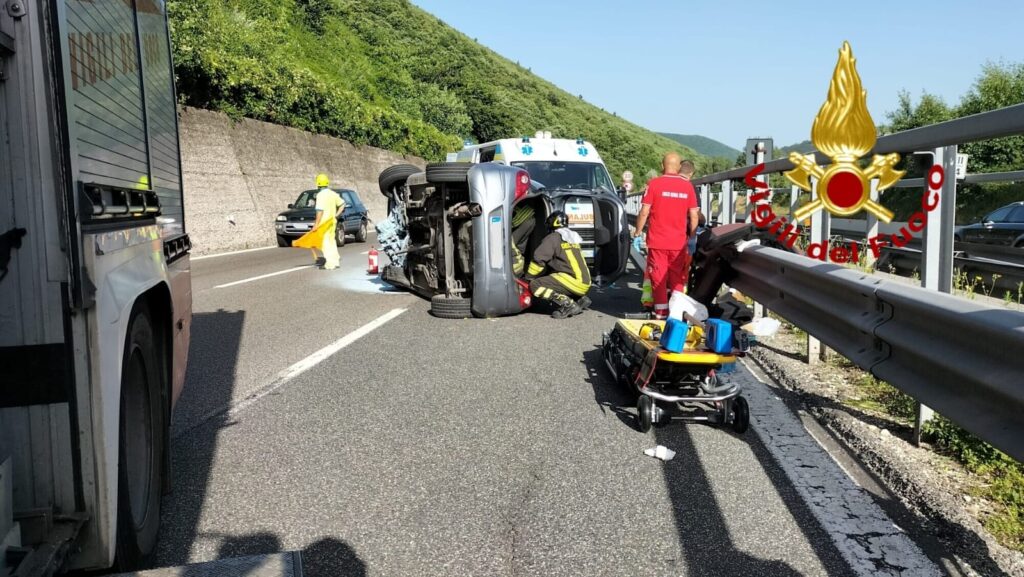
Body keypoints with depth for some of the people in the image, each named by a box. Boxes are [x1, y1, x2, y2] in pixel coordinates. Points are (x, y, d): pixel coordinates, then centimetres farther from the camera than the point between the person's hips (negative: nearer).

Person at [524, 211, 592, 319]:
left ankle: (568, 304, -19)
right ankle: (581, 299, 13)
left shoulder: (553, 238, -3)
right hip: (585, 283, 9)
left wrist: (528, 277, 4)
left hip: (574, 281, -9)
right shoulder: (572, 237, 23)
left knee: (535, 286, -9)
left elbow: (538, 259, -10)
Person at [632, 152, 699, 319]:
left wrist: (638, 231, 7)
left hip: (657, 241, -2)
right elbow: (694, 216, 3)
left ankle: (661, 312, 6)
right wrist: (691, 235, 16)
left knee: (659, 278, 5)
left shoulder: (654, 183, -6)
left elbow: (644, 212, -7)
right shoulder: (688, 186, 1)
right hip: (679, 242, 2)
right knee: (677, 279, 12)